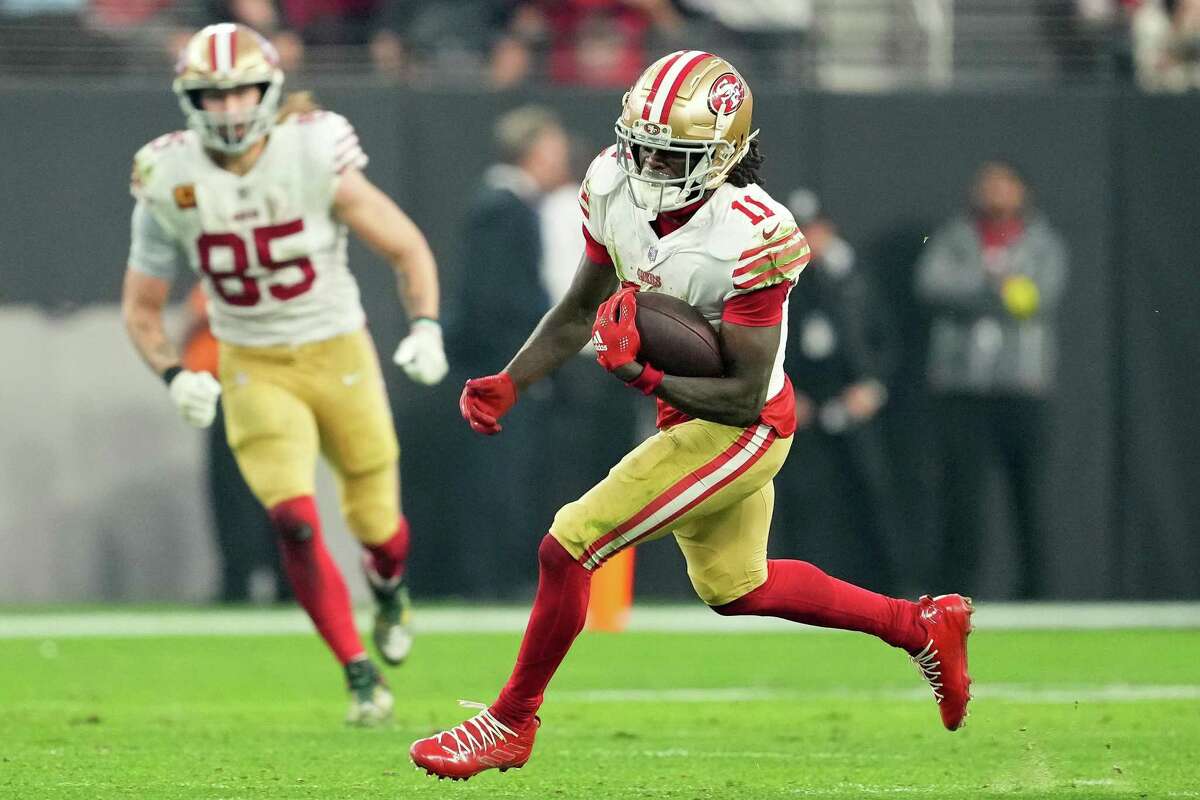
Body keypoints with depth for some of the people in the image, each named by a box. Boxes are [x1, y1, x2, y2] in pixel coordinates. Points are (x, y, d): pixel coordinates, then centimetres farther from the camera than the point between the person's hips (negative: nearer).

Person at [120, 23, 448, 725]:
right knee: (295, 522, -19)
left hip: (340, 357, 0)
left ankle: (389, 586, 50)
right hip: (255, 371, 0)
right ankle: (361, 676, -7)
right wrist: (174, 376, -16)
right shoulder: (171, 182, -11)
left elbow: (408, 248, -6)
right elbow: (142, 306, 1)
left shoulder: (316, 159, -17)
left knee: (375, 521, 12)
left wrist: (426, 327, -22)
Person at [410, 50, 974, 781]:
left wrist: (646, 376, -36)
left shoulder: (749, 239, -30)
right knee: (734, 589, 26)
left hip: (740, 431, -9)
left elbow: (744, 395, -26)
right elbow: (580, 311, 6)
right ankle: (922, 626, 40)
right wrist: (507, 386, -4)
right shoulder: (614, 189, -10)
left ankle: (510, 725, 8)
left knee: (568, 548, -11)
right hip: (689, 417, 9)